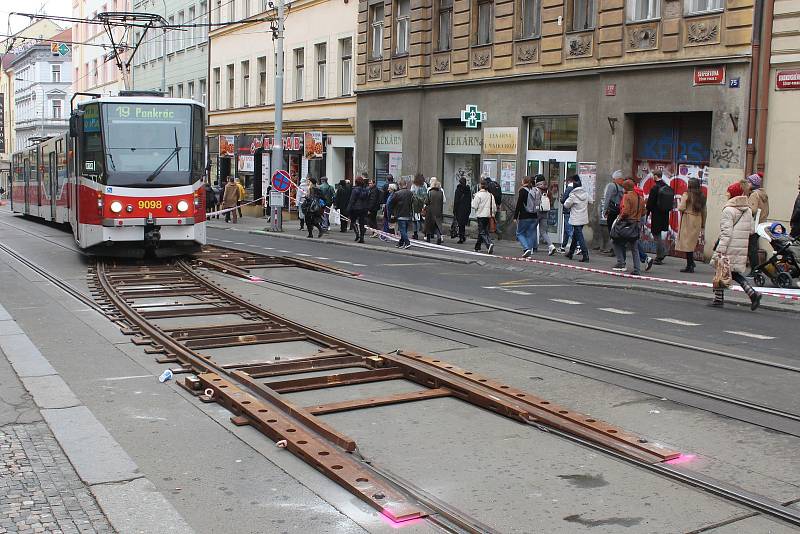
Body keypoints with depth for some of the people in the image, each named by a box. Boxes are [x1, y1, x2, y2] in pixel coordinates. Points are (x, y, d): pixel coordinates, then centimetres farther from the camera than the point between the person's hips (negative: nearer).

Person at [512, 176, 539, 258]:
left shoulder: (522, 190, -8)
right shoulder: (537, 191, 9)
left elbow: (518, 205, -11)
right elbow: (539, 204, 13)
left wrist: (515, 217, -8)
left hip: (524, 217, -5)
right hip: (534, 217, 5)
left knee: (520, 233, 6)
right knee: (530, 234, 10)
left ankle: (526, 248, -13)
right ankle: (530, 250, 7)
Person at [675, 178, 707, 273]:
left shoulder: (686, 195, -10)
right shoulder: (702, 197, 6)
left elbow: (681, 208, -13)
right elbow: (704, 211, 10)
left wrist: (680, 201, 7)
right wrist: (703, 224, 16)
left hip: (687, 219, -5)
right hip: (697, 220, 5)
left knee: (687, 243, -1)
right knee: (692, 242, 17)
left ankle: (689, 266, -2)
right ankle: (691, 262, 13)